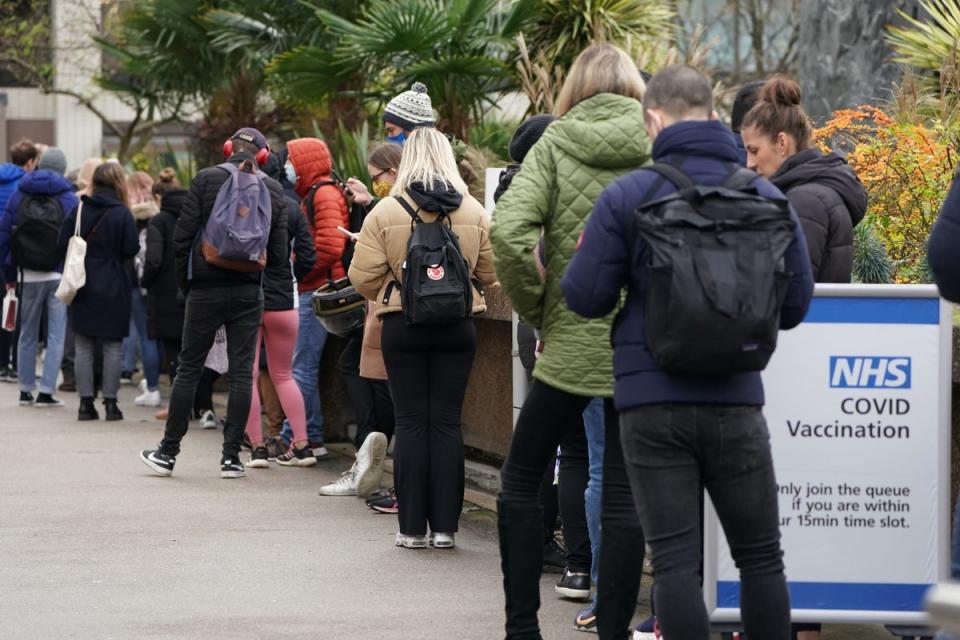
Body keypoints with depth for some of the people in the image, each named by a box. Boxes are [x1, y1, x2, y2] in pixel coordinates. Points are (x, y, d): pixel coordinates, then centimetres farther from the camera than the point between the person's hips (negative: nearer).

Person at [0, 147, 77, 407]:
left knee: (27, 335, 14)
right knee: (56, 336, 0)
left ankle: (26, 390, 15)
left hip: (29, 276, 3)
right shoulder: (68, 199, -3)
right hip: (59, 276, -3)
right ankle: (46, 391, -6)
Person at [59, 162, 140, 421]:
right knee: (113, 346, 5)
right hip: (113, 288, -3)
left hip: (82, 286, 3)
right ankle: (110, 402, 3)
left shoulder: (79, 210, -1)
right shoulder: (122, 213, -10)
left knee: (84, 347, 7)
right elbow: (132, 249, -11)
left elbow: (63, 242, -2)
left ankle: (86, 402, 5)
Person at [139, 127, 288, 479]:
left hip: (206, 289, -1)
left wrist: (185, 278, 5)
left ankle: (168, 452, 9)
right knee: (241, 371, 5)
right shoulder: (274, 192, 1)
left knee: (189, 369, 5)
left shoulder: (206, 179, -5)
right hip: (249, 292, 1)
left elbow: (182, 234, -8)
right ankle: (231, 456, 4)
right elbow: (279, 253, 0)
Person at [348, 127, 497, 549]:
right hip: (457, 328, 2)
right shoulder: (473, 213, -1)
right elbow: (489, 274, 4)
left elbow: (364, 278, -8)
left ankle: (412, 526, 5)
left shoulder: (385, 213, -7)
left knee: (411, 423, 4)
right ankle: (444, 525, 5)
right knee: (447, 422, 6)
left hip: (403, 327, -1)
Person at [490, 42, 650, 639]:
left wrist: (536, 307, -1)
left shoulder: (555, 145, -1)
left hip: (573, 340, -1)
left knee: (521, 478, 14)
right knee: (625, 495, 5)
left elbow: (509, 231, -14)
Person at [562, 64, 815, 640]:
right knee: (760, 555, 11)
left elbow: (585, 298, -6)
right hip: (735, 397, 1)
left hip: (652, 401, -1)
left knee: (676, 560, 1)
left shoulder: (627, 195, -5)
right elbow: (795, 303, 3)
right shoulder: (766, 197, 1)